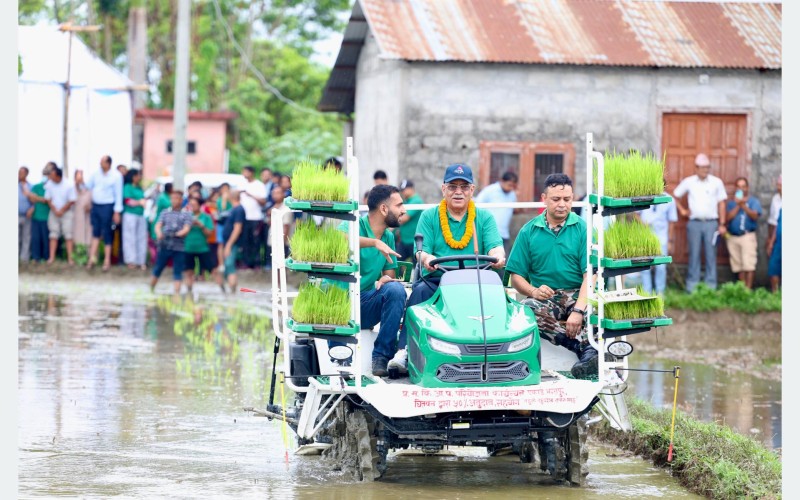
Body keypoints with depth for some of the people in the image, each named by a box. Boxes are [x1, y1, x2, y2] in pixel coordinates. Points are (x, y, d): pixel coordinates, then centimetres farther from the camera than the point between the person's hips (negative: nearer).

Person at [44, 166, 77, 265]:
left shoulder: (69, 185, -13)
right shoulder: (50, 184, -4)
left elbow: (72, 201, -9)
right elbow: (48, 199, 2)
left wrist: (61, 211, -10)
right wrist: (55, 210, -8)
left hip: (66, 212, -3)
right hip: (54, 213, 3)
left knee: (68, 236, -5)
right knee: (53, 235, 0)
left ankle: (70, 258, -6)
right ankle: (52, 257, -1)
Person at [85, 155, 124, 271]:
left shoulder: (116, 176, -8)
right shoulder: (97, 173, 7)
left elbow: (118, 194, -8)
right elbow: (88, 186, 16)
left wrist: (117, 212, -12)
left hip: (107, 207, -5)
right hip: (95, 205, 5)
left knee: (107, 235, 0)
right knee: (95, 233, 8)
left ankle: (107, 261, 7)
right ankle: (92, 258, 11)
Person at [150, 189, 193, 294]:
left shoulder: (186, 214, 7)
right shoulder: (165, 213, 12)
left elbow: (187, 229, -5)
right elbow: (158, 225, 1)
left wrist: (178, 234, -25)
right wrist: (159, 233, -22)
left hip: (179, 247, -1)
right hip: (164, 245, 1)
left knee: (177, 272, -3)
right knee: (157, 269, 6)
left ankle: (177, 294, -3)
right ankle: (150, 290, 19)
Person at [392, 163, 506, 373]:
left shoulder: (484, 217, 16)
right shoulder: (429, 216, 14)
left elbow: (495, 246, 0)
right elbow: (422, 250, 2)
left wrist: (498, 256, -27)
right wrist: (426, 259, -26)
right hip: (436, 280, 0)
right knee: (420, 291, -33)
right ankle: (404, 351, -40)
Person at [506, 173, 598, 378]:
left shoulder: (582, 228, 2)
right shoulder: (529, 231, 9)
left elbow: (590, 275, -8)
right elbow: (516, 276, 7)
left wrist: (578, 310, -23)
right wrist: (533, 291, -16)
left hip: (576, 293, -1)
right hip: (544, 297, 1)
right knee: (527, 308, -34)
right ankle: (584, 346, -39)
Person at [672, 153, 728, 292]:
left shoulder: (716, 182, 3)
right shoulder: (688, 182, 5)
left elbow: (721, 204, 5)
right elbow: (675, 196, 18)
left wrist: (722, 224, 1)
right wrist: (682, 210, 9)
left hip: (711, 223, 0)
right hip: (694, 223, 0)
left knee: (711, 254, 0)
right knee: (694, 254, 2)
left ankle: (710, 285, 3)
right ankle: (692, 285, 6)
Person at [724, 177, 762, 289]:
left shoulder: (754, 201, 4)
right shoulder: (731, 202, 13)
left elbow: (755, 216, -12)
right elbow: (727, 217, 0)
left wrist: (743, 205, -20)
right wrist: (737, 206, -7)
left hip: (747, 236, -4)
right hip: (732, 237, 4)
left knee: (748, 265, -13)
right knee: (739, 266, 5)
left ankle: (748, 288, -15)